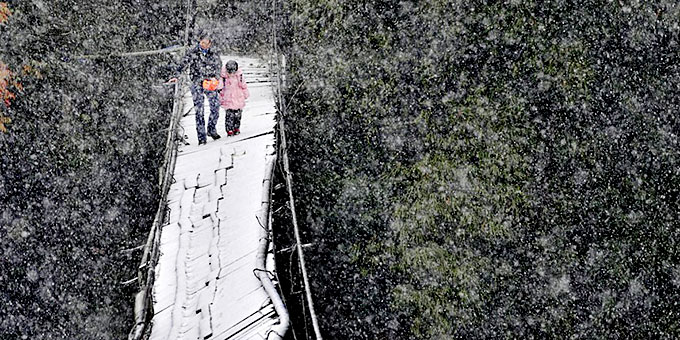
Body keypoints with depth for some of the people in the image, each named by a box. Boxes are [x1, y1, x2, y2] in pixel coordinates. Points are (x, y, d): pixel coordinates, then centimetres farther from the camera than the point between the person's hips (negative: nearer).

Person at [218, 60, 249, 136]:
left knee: (237, 115, 6)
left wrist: (246, 94, 18)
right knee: (229, 115, -9)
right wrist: (221, 99, 5)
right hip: (228, 100, -2)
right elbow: (221, 88, 1)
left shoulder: (239, 76, -2)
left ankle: (236, 128, 20)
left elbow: (243, 85, 11)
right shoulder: (223, 77, -9)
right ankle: (229, 130, -3)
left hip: (238, 99, 2)